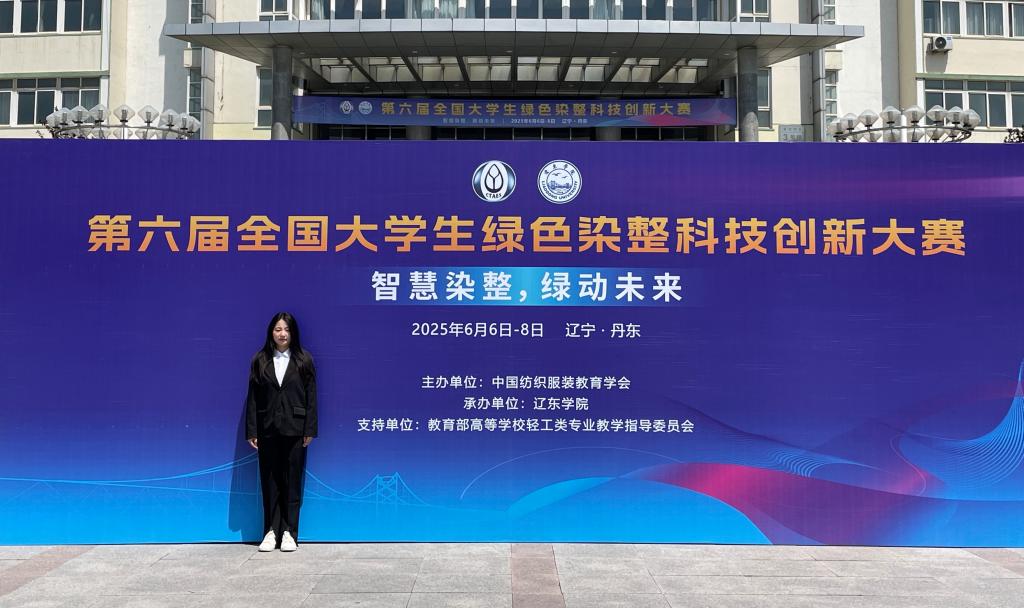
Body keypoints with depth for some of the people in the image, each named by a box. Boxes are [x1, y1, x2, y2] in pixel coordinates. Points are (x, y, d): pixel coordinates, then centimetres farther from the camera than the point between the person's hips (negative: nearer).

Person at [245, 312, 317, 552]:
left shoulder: (303, 360, 2)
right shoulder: (260, 360, 4)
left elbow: (311, 396, 0)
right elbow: (252, 397, 3)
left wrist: (310, 430, -5)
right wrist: (251, 431, -1)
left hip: (294, 430, -1)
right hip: (267, 430, 1)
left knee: (292, 481, 3)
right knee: (269, 482, 6)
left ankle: (289, 532, 10)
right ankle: (271, 532, 15)